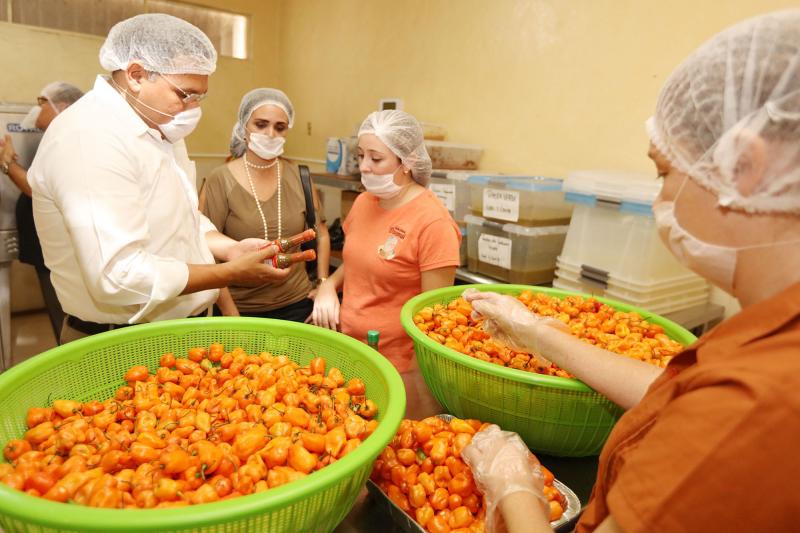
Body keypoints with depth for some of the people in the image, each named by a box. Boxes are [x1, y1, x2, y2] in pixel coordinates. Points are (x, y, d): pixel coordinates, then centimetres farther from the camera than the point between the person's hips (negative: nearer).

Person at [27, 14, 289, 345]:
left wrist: (231, 248, -4)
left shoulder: (159, 128, 7)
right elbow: (117, 276, -29)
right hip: (121, 347, -8)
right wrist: (232, 273, -23)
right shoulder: (91, 138, -24)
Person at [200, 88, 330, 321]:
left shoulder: (298, 177, -1)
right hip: (241, 308, -2)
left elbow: (321, 236, 10)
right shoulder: (220, 180, -10)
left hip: (298, 304, 3)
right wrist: (232, 316, -11)